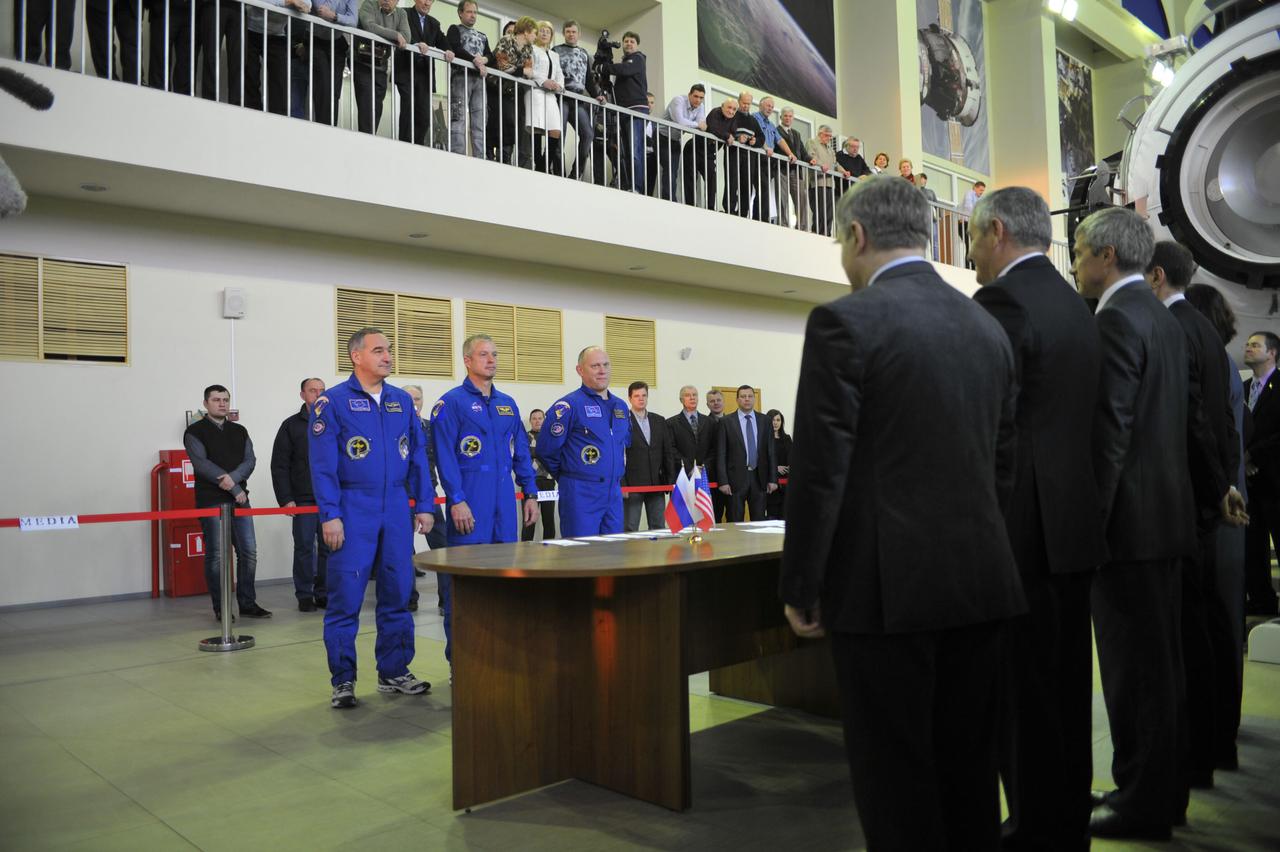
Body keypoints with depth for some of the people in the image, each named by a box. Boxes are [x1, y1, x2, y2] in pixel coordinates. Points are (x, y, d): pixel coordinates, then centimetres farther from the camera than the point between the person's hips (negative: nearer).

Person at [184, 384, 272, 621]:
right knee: (216, 555, -2)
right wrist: (235, 489, -14)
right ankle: (220, 608, 7)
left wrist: (232, 478, -17)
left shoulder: (239, 431, 16)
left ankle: (247, 603, 10)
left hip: (240, 499, 4)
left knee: (249, 552, 2)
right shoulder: (195, 432, 1)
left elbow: (250, 460, 4)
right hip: (211, 501, -4)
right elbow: (201, 464, -11)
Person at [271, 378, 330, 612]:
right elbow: (279, 466, 1)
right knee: (304, 548, 3)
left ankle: (323, 593, 15)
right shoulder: (291, 425, 4)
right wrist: (285, 499, -6)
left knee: (329, 548, 4)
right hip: (303, 500, -2)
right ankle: (304, 595, 12)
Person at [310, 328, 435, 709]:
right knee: (346, 598, 0)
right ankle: (343, 681, 12)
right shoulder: (333, 401, -3)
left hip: (397, 510, 5)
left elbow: (418, 456, 12)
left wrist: (424, 505, 7)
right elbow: (323, 464, -7)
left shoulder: (402, 401, 11)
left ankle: (394, 672, 22)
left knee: (397, 595, 10)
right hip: (353, 510, -4)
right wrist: (330, 516, -13)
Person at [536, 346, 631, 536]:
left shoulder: (620, 406, 13)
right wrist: (567, 476, 4)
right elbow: (546, 449, -8)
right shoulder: (569, 405, -9)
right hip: (581, 494, -6)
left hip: (614, 494, 7)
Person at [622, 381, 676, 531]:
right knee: (630, 530, 0)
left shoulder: (659, 421, 11)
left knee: (658, 528, 8)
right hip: (632, 485, -4)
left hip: (657, 484, 4)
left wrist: (671, 481, 5)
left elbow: (669, 452, 12)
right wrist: (621, 485, -13)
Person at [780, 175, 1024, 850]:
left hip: (886, 585, -7)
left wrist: (800, 588, -5)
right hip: (980, 581, 7)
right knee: (969, 766, 18)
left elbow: (820, 470, -14)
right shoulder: (988, 327, 10)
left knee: (896, 775, 6)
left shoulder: (844, 321, -11)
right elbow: (1002, 464, 13)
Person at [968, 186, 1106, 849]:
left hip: (1022, 528, -10)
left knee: (1022, 693, 1)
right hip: (1073, 524, 10)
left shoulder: (1003, 302, -13)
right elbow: (1078, 420, 18)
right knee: (1066, 683, 17)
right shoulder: (1075, 305, 16)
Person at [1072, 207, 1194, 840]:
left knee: (1133, 665, -1)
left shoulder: (1116, 319, -14)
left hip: (1129, 518, -10)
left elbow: (1109, 432, -20)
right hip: (1166, 513, 10)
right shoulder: (1164, 319, 16)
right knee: (1157, 661, 16)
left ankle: (1140, 803, 10)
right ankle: (1157, 789, 28)